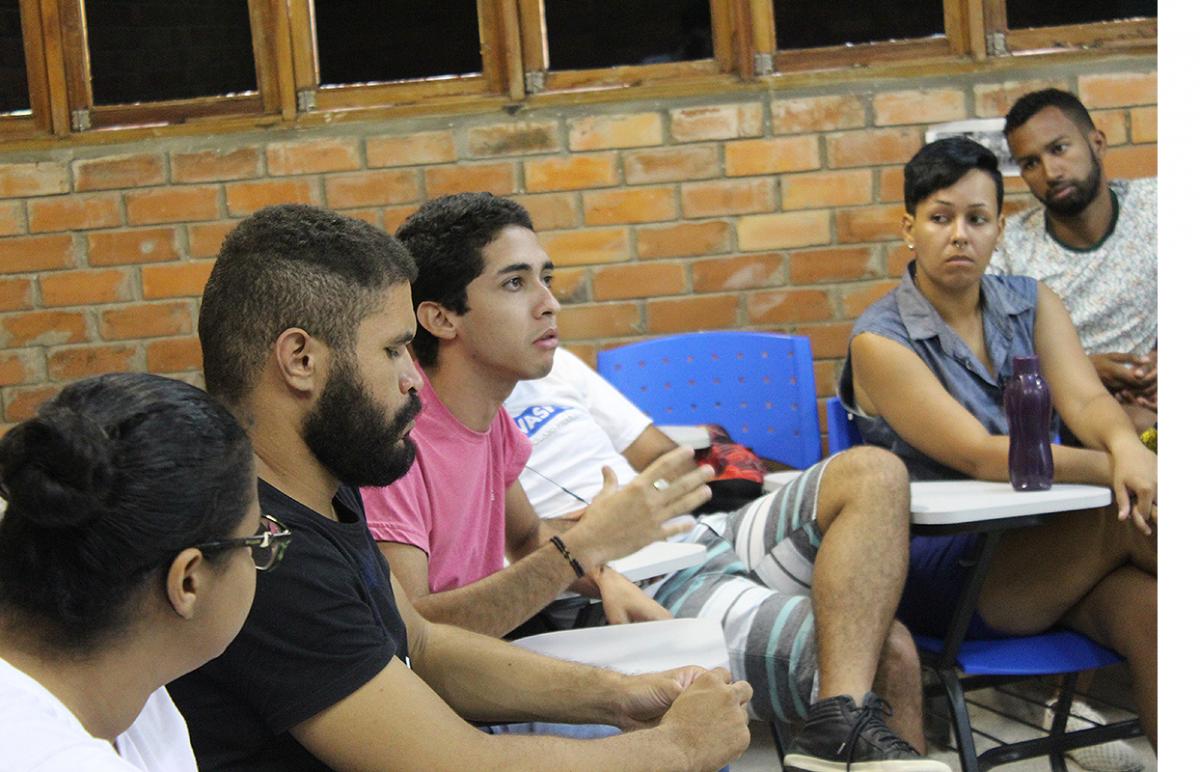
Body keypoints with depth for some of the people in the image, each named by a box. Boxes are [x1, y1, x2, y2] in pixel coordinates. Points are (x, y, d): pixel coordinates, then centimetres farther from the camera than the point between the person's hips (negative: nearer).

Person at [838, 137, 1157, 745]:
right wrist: (1111, 469, -27)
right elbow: (980, 456, -17)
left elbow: (1086, 400, -5)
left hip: (1043, 544, 5)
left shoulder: (1031, 304, 11)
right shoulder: (880, 341, -6)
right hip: (940, 567, -4)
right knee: (1129, 516, -26)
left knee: (1149, 613, -27)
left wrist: (1127, 448, -29)